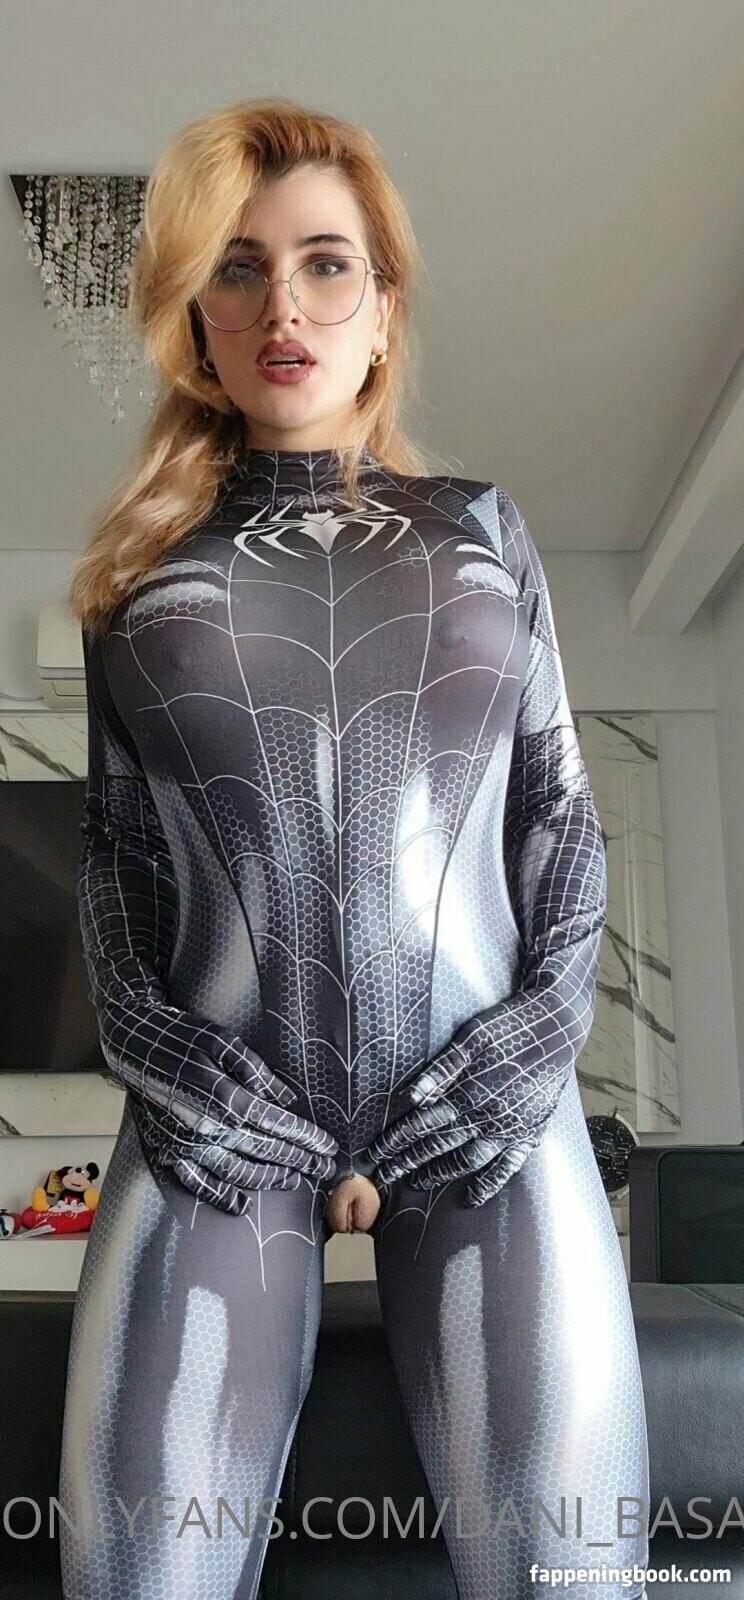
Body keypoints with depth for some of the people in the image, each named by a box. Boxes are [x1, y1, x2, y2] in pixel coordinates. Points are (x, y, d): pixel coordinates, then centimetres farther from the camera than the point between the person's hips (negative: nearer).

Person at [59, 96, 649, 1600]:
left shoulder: (482, 528, 11)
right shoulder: (142, 561, 11)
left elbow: (563, 809, 10)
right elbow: (113, 842, 12)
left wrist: (548, 1021, -4)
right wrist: (150, 1044, -2)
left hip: (487, 1097, 0)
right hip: (218, 1109, 1)